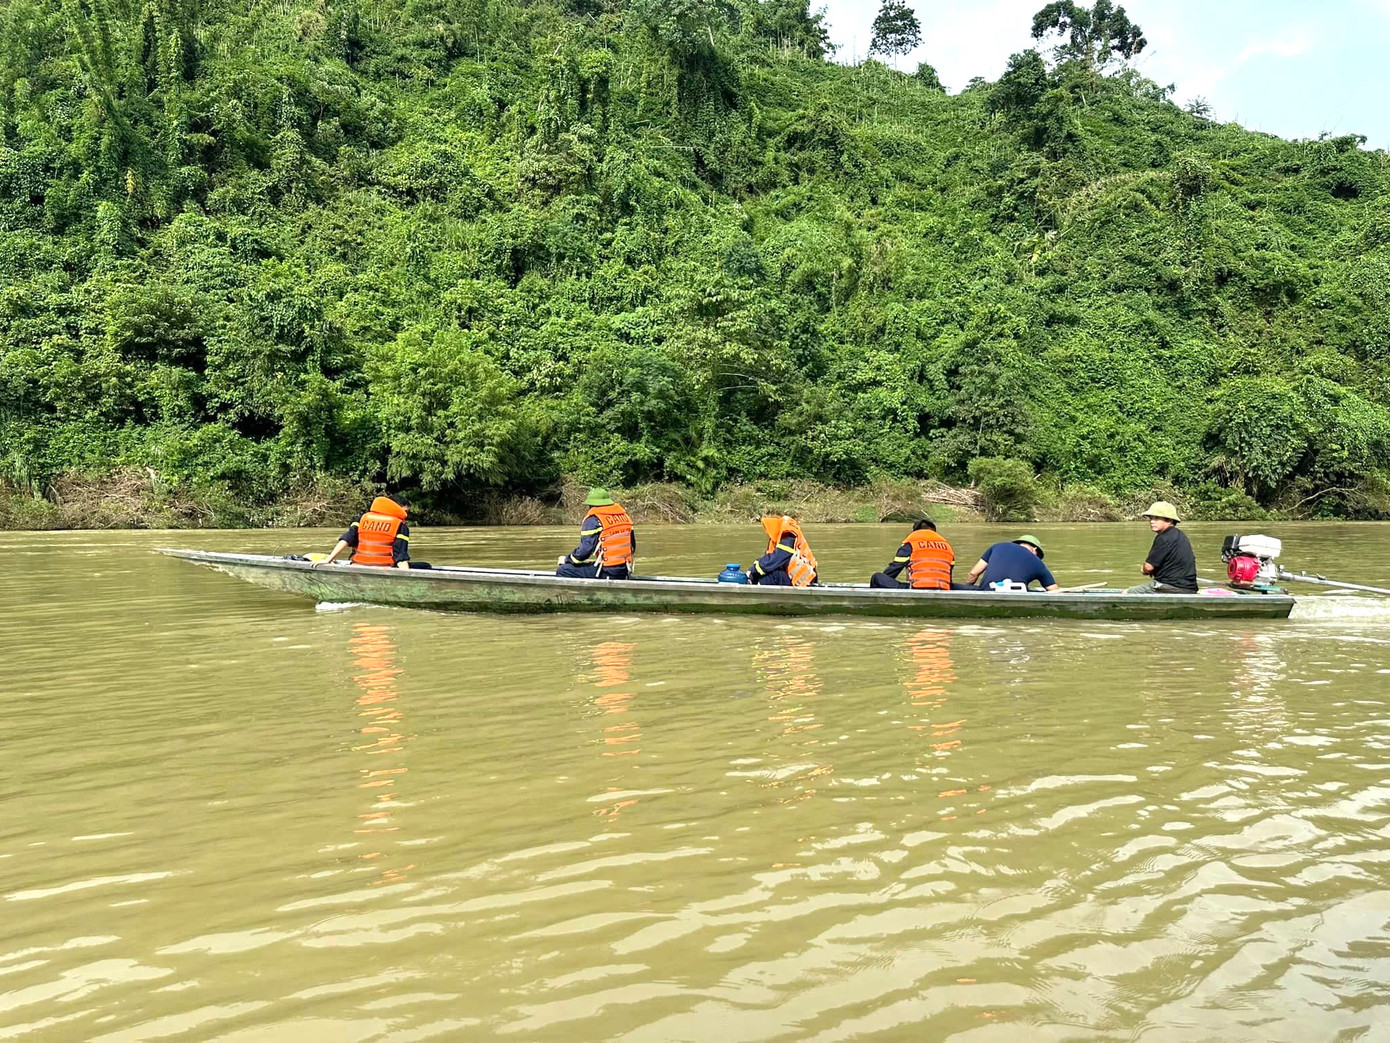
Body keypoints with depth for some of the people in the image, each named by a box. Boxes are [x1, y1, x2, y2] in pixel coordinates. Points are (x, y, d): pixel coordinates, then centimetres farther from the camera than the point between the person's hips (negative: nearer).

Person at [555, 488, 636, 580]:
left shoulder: (592, 519, -8)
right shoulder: (623, 515, 12)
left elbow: (585, 550, -13)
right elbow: (633, 546, 17)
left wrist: (566, 559, 3)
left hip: (607, 572, -8)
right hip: (624, 572, 8)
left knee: (562, 570, -2)